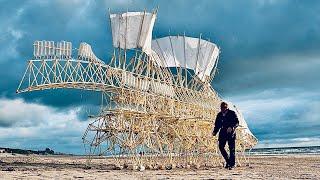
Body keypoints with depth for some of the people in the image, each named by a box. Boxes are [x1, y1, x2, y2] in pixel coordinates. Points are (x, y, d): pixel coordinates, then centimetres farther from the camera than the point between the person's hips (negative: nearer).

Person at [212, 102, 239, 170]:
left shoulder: (232, 113, -2)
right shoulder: (219, 115, 11)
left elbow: (237, 122, -8)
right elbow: (217, 124, 15)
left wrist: (232, 127, -26)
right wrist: (215, 132, -1)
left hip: (231, 133, -4)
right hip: (223, 133, 4)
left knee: (232, 148, -3)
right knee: (221, 147, -4)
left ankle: (232, 164, 5)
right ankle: (228, 160, 16)